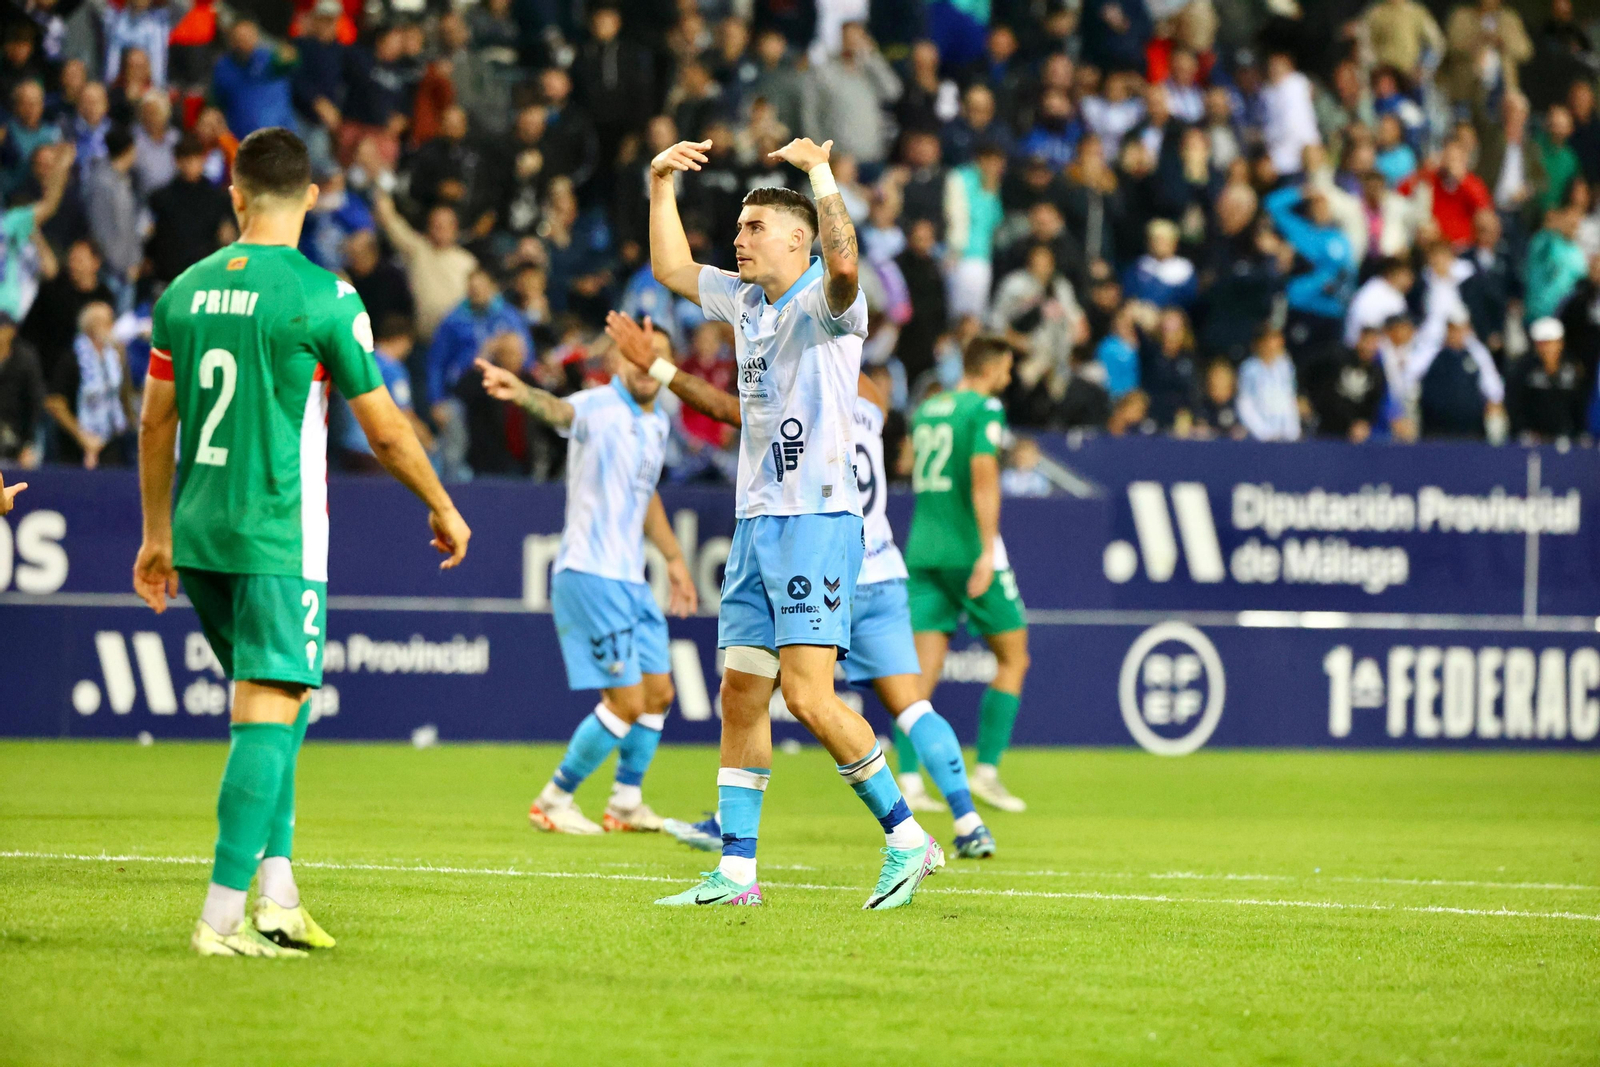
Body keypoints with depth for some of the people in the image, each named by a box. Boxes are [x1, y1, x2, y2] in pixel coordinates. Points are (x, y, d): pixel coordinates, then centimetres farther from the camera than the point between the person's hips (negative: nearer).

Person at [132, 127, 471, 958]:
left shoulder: (186, 290, 7)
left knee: (271, 701, 18)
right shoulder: (322, 296, -9)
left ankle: (275, 890, 12)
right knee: (270, 710, -6)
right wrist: (442, 509, 12)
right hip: (278, 537, -6)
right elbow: (385, 432, -3)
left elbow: (155, 425, 14)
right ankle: (223, 915, -13)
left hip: (198, 532, 6)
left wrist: (158, 535, 25)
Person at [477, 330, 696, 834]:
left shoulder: (658, 424, 12)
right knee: (627, 702, -9)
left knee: (658, 694, 14)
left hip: (631, 579, 8)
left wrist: (674, 558, 31)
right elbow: (559, 410, -37)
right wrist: (523, 392, -59)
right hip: (589, 573, -8)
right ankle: (553, 801, 5)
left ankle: (626, 803, 30)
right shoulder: (598, 406, -13)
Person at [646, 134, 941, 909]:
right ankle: (735, 871, 8)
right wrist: (662, 183, 18)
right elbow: (670, 268, 27)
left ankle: (907, 839, -7)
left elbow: (843, 262, -31)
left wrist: (820, 172, -29)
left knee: (809, 695, -16)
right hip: (756, 521, 8)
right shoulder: (745, 300, 15)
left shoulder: (824, 302, -8)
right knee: (740, 695, 5)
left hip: (818, 520, -8)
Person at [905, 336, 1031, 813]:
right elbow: (983, 476, -18)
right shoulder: (985, 408, -7)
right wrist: (988, 551, -22)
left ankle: (906, 781, -12)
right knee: (1013, 659, 8)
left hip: (923, 553, 6)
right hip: (969, 549, -6)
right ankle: (987, 770, 0)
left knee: (923, 670, 1)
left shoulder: (926, 410, 16)